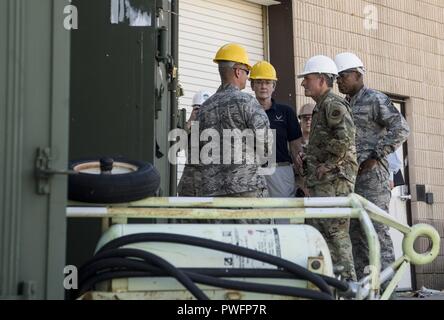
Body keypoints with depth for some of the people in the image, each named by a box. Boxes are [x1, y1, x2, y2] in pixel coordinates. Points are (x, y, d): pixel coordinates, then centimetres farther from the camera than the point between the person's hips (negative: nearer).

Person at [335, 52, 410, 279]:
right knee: (354, 231, 8)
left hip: (371, 175, -8)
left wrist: (375, 157, -16)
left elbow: (401, 129, -13)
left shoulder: (376, 99, -4)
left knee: (376, 230, -9)